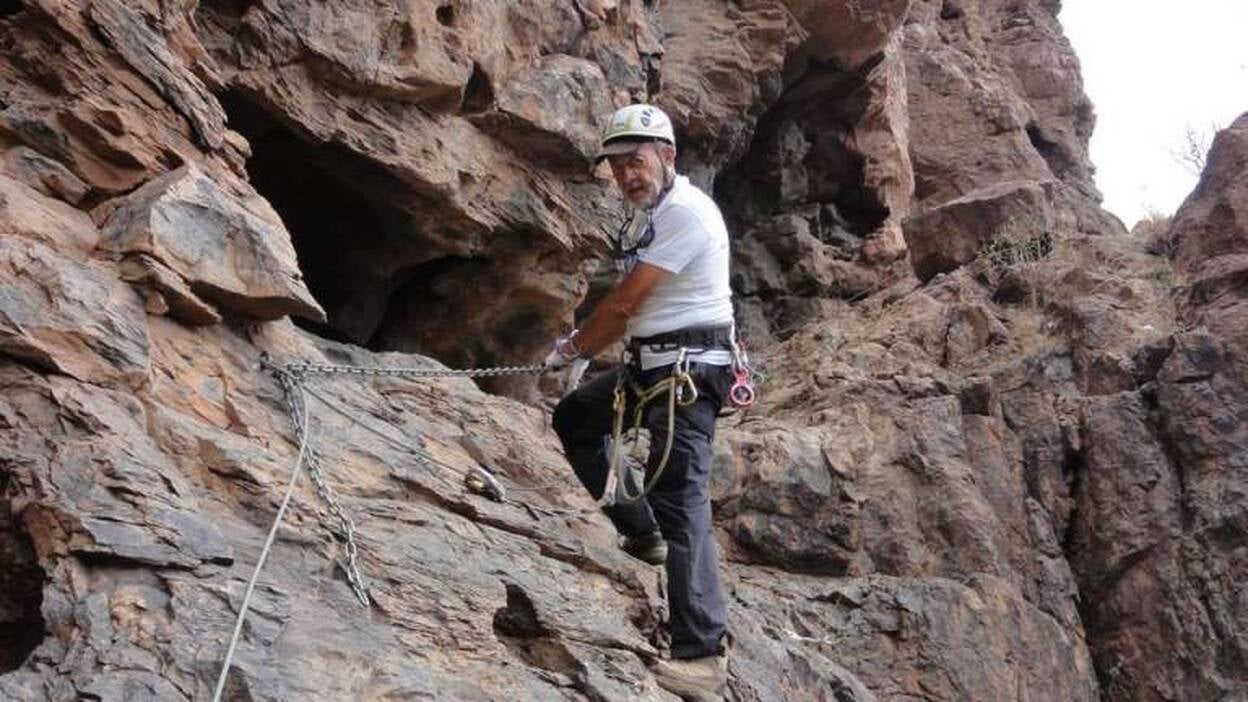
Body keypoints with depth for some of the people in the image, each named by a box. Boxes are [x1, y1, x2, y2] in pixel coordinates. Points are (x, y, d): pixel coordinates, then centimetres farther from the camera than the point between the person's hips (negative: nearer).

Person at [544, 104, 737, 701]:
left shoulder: (686, 212, -16)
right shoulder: (645, 212, 15)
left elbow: (624, 302, -15)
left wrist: (571, 349, -1)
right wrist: (582, 342, 7)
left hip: (689, 366, -10)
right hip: (650, 363, 10)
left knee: (680, 498, -18)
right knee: (573, 420, 24)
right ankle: (641, 533, 26)